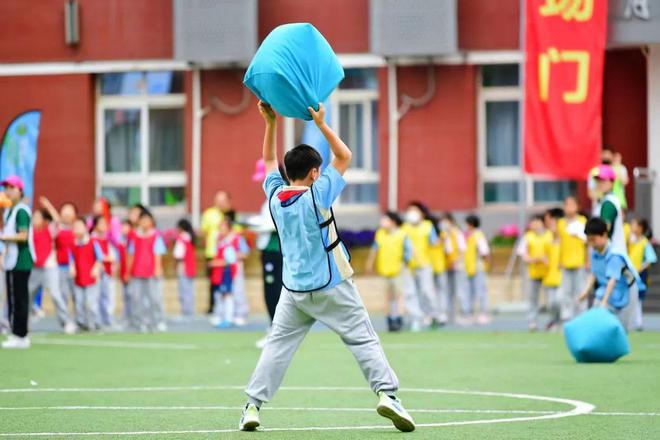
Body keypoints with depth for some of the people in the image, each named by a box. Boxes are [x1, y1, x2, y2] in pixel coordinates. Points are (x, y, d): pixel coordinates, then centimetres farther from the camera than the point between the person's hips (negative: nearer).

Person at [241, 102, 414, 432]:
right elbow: (344, 157, -6)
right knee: (363, 340, -1)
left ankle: (252, 406, 1)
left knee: (277, 346, 7)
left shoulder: (275, 195, 0)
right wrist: (321, 124, -10)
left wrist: (270, 123, 11)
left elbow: (270, 159, 17)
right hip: (332, 287, -4)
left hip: (294, 290, 4)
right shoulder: (316, 195, -13)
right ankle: (386, 393, -14)